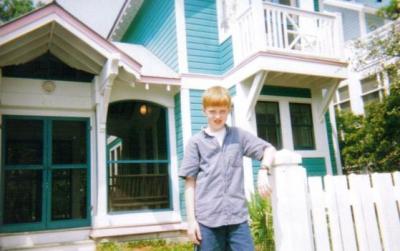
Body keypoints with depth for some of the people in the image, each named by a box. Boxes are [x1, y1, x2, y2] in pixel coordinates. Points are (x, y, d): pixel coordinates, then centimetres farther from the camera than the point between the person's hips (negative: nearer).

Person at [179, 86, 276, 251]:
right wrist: (191, 219, -2)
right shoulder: (196, 142, 4)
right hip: (207, 218, -2)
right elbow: (190, 183, 3)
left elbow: (269, 149, 14)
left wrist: (263, 171, -7)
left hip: (237, 216, 2)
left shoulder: (239, 136, 11)